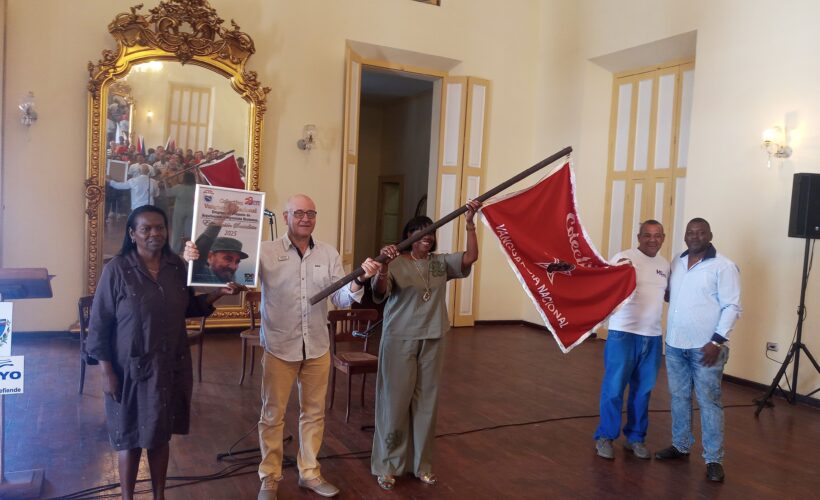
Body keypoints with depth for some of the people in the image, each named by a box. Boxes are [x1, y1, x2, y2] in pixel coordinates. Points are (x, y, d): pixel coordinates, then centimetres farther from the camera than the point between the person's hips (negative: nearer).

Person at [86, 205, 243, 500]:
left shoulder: (178, 267, 1)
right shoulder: (116, 269, -12)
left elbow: (189, 308, 13)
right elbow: (99, 325, -9)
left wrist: (217, 293, -3)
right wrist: (107, 373, -11)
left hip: (172, 366, 4)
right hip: (132, 368, -4)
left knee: (161, 435, 17)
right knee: (131, 438, 10)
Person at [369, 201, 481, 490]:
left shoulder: (441, 263, 5)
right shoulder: (396, 264, -9)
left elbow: (471, 257, -6)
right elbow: (379, 293, -22)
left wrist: (470, 223, -13)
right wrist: (383, 267, -41)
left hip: (432, 340, 5)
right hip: (400, 340, -4)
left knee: (427, 401, 12)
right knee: (396, 400, 3)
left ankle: (421, 463, 26)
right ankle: (388, 465, 17)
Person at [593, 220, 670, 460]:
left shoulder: (665, 264, 11)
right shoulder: (624, 258, -9)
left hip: (653, 336, 6)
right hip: (623, 333, -6)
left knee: (643, 390, 13)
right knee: (614, 388, 1)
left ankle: (635, 438, 26)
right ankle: (605, 437, 15)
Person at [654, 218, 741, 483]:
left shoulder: (723, 267, -8)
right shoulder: (677, 262, 10)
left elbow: (732, 307, -11)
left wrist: (717, 341, -17)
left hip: (705, 347, -6)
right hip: (675, 344, 6)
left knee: (709, 402, 0)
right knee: (679, 397, 15)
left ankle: (714, 459, 9)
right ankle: (680, 445, 29)